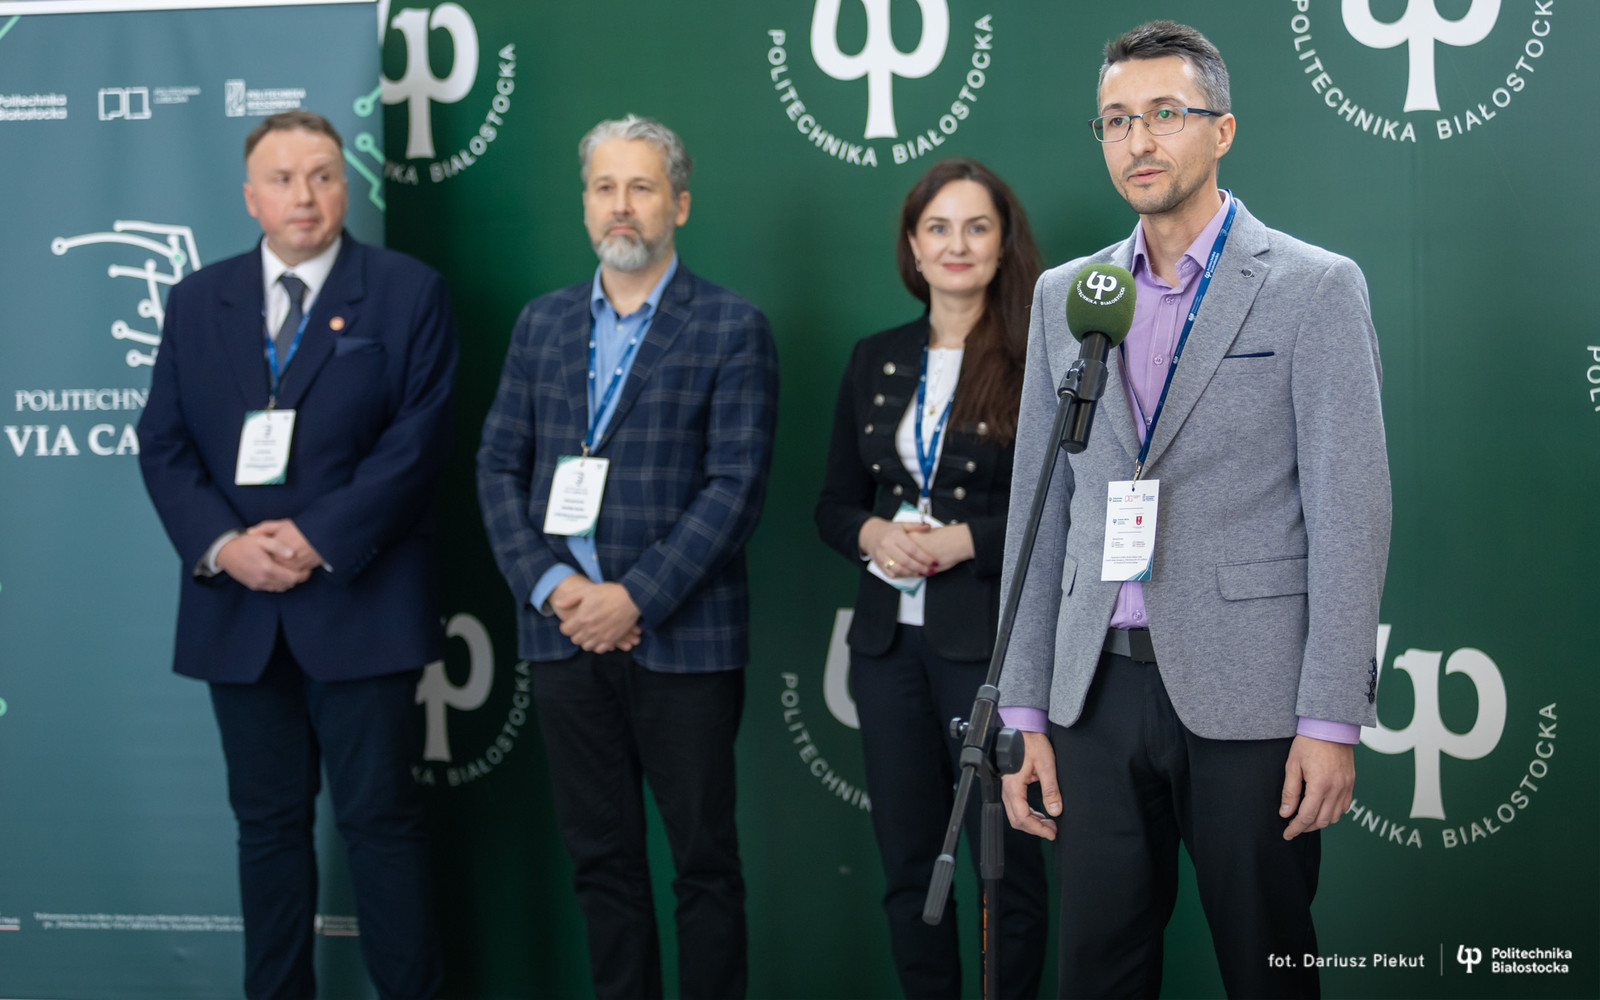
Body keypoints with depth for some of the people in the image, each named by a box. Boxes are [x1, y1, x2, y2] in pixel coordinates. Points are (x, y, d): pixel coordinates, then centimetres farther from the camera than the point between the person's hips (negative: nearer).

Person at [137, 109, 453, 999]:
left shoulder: (408, 293, 0)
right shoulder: (197, 301, 11)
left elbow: (418, 439, -8)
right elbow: (164, 444, 6)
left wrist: (319, 540, -16)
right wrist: (222, 545, -10)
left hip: (359, 602, -3)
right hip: (238, 609, 4)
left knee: (381, 817, 0)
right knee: (268, 822, 10)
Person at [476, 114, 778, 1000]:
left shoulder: (732, 328, -2)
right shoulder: (542, 323, 12)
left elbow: (736, 486, -9)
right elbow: (500, 466, 9)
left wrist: (636, 595, -15)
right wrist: (548, 584, -6)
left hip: (683, 637, -4)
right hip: (565, 631, 4)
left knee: (703, 859, 3)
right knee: (600, 856, 11)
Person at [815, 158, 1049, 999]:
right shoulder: (876, 360, 11)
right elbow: (833, 503, 15)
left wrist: (967, 540, -17)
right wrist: (873, 535, -6)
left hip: (995, 643, -5)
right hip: (889, 641, 5)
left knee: (1007, 865, 1)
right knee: (907, 864, 11)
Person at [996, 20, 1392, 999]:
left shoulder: (1316, 287, -2)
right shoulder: (1065, 295, 12)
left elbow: (1351, 514, -6)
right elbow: (1038, 510, 13)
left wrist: (1331, 721, -12)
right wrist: (1025, 712, 8)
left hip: (1247, 696, -4)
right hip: (1099, 693, 4)